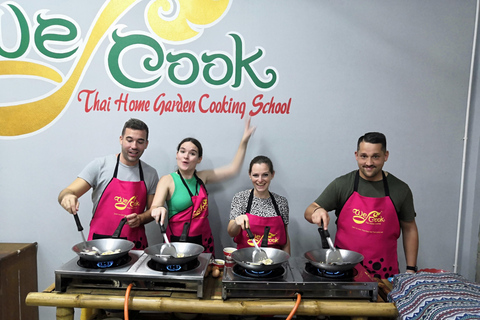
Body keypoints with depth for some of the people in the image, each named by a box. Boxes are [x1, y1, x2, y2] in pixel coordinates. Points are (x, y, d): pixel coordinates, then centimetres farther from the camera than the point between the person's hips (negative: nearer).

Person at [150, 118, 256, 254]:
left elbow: (233, 169, 7)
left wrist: (244, 141, 2)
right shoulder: (168, 180, -5)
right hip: (177, 241, -3)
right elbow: (154, 207, -16)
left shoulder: (202, 177, 6)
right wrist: (158, 209, -40)